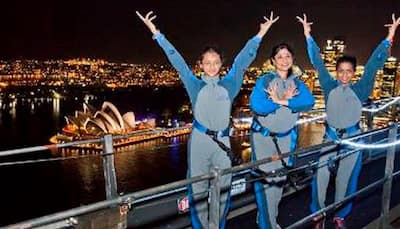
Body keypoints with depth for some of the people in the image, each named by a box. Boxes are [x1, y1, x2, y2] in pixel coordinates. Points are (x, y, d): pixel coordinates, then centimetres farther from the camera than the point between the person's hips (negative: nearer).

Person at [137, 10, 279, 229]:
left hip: (223, 141, 2)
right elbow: (176, 59, 4)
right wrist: (156, 33, 5)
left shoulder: (228, 84, 8)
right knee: (198, 190, 4)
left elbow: (243, 59, 9)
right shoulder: (195, 85, 4)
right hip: (199, 141, -2)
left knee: (223, 190, 9)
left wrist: (260, 34, 11)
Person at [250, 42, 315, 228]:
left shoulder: (297, 83, 3)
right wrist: (284, 100, -19)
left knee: (280, 179, 13)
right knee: (265, 180, -3)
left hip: (286, 137, 5)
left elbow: (309, 102, -16)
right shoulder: (265, 80, -10)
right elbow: (256, 105, -26)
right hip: (263, 136, -4)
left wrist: (281, 101, -25)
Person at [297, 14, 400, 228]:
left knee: (346, 180, 9)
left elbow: (374, 64, -4)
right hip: (330, 137, 0)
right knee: (320, 177, -2)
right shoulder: (330, 87, 0)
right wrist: (308, 35, -1)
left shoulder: (359, 89, -1)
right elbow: (318, 63, 0)